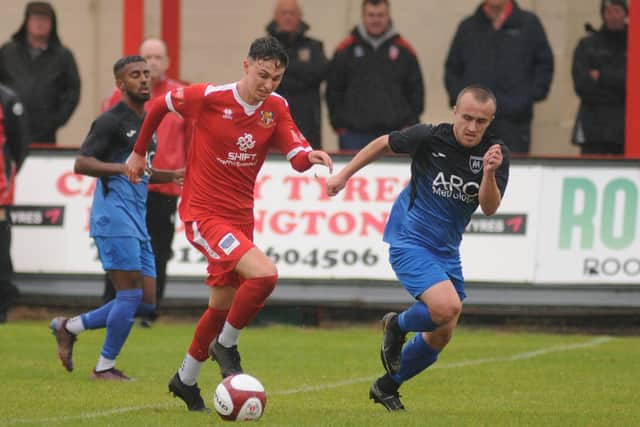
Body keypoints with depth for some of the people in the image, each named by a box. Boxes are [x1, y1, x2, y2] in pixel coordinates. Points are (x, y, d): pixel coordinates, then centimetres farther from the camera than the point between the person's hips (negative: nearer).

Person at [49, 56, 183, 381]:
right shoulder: (111, 121, -7)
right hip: (114, 215, -9)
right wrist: (123, 167, -26)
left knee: (145, 302, 6)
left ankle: (69, 327, 18)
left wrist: (170, 176, 17)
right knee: (131, 294, -11)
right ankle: (105, 367, 1)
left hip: (136, 220, 9)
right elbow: (81, 163, -14)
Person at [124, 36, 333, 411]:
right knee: (264, 274, -26)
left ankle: (186, 380, 39)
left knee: (223, 304, 17)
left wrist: (311, 156, -33)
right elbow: (160, 105, 4)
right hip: (203, 215, -6)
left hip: (241, 217, 6)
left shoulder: (276, 107, -1)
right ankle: (227, 345, -2)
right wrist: (139, 152, 12)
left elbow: (297, 155, -10)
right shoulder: (209, 97, -14)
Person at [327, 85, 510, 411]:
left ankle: (387, 387, 34)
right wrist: (344, 174, 8)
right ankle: (398, 326, 6)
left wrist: (489, 173, -34)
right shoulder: (429, 138, -15)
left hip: (446, 250, 5)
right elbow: (384, 143, 3)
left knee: (441, 335, 10)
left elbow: (489, 208, -15)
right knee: (447, 307, -27)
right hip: (409, 240, -5)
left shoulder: (496, 153, -8)